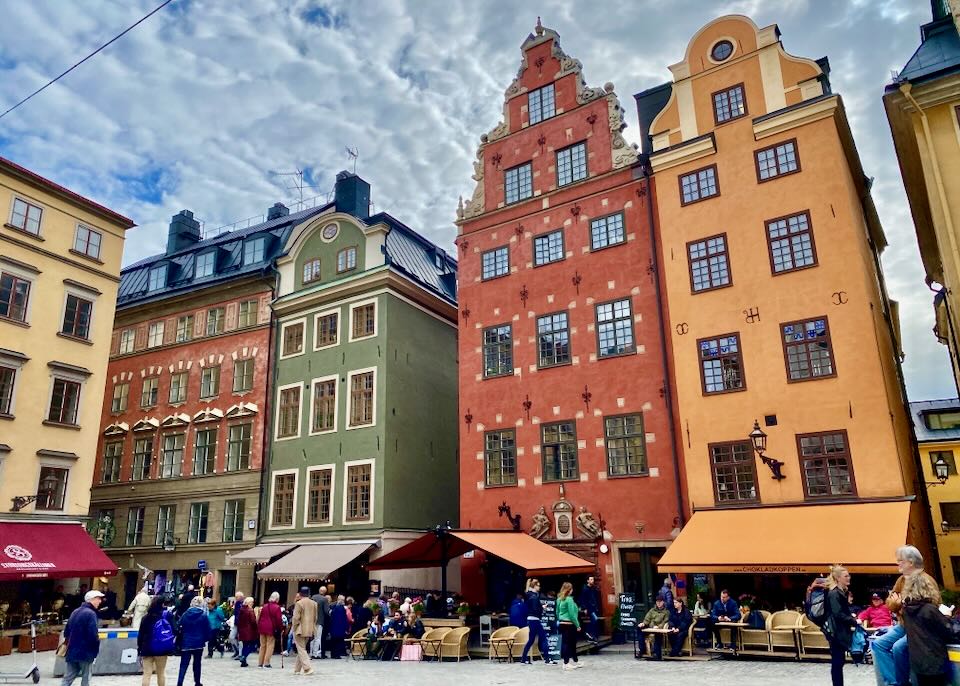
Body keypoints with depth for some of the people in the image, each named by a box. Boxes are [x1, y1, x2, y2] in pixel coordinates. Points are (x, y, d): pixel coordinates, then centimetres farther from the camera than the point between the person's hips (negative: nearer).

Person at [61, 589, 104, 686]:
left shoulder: (75, 612, 11)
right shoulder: (90, 613, -16)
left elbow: (66, 632, 16)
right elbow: (93, 635, -22)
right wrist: (96, 649, -7)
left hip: (72, 651, 7)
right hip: (86, 652, -7)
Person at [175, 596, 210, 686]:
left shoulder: (185, 615, -3)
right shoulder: (203, 616, -8)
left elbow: (180, 628, 2)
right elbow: (207, 630, -4)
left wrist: (179, 642, 11)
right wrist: (206, 639, 11)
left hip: (186, 643, 0)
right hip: (198, 643, 0)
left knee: (184, 665, 3)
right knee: (197, 664, 13)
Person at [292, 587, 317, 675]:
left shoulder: (299, 603, -12)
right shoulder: (314, 604, 7)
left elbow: (296, 618, -14)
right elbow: (315, 618, 11)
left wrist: (294, 629, -2)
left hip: (300, 630, -6)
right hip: (309, 631, 6)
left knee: (301, 650, -1)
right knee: (302, 649, 17)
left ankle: (307, 668, -12)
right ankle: (297, 669, 23)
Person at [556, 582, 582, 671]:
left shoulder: (559, 599, 9)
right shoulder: (569, 599, -15)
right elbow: (572, 614, -17)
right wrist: (577, 625, -10)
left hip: (562, 624, 8)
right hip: (569, 624, -8)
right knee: (568, 643, 1)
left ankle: (576, 662, 27)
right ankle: (566, 664, 6)